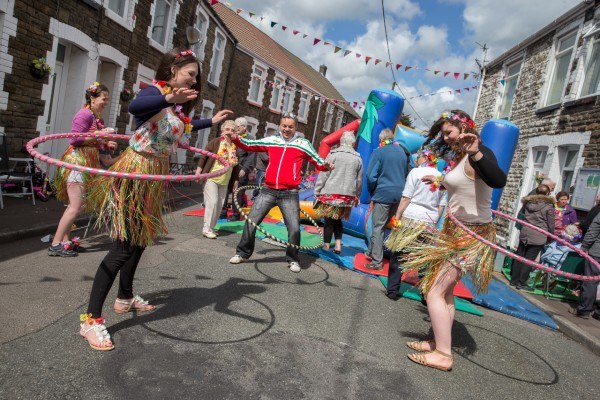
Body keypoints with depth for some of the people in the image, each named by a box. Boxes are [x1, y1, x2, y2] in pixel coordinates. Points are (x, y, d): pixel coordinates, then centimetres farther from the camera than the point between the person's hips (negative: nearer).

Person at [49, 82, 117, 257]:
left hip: (88, 163, 10)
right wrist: (100, 134, -19)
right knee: (76, 206, -12)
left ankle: (65, 240, 21)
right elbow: (75, 139, -18)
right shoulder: (84, 114, -12)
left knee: (78, 205, 13)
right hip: (77, 162, -10)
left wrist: (106, 144, 7)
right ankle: (55, 244, -5)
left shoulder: (97, 118, 15)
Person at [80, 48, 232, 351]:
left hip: (156, 175, 9)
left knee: (141, 238, 18)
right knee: (124, 245, -10)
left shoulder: (178, 104, 10)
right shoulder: (155, 91, -14)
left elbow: (182, 128, 30)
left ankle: (125, 297, 36)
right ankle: (91, 319, 0)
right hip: (136, 172, -9)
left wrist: (211, 121, 34)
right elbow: (135, 106, -38)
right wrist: (169, 99, -55)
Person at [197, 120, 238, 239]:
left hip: (224, 181, 6)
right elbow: (203, 157, -8)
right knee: (212, 202, -12)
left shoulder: (234, 146, 6)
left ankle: (211, 228, 21)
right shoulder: (215, 142, -8)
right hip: (211, 178, -6)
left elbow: (235, 164, 13)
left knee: (219, 205, 8)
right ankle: (206, 229, -2)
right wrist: (198, 171, -15)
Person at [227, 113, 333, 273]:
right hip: (268, 191, 2)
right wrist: (236, 138, -3)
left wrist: (326, 165, -16)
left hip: (289, 195, -2)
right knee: (250, 222, 3)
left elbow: (319, 163, 5)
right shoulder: (271, 140, 10)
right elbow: (249, 145, 13)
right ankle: (243, 253, 22)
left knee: (294, 228, -2)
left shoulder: (303, 144, 5)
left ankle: (293, 259, 21)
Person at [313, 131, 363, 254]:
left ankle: (326, 246, 6)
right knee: (337, 220, 18)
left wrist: (317, 191, -1)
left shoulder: (333, 155, -4)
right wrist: (357, 196, 22)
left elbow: (324, 174, -6)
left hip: (331, 193, -4)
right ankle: (338, 245, 12)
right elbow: (359, 180, 12)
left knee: (329, 221, 2)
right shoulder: (358, 158, 7)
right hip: (348, 195, 4)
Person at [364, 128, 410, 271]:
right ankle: (372, 253, 25)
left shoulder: (379, 153, -6)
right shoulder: (403, 152, 11)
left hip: (383, 194, -6)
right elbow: (408, 173, 17)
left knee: (378, 227, -1)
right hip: (399, 194, 6)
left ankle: (377, 261, -1)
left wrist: (372, 192, 4)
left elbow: (371, 176, -10)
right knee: (384, 225, 15)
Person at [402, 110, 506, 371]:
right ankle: (439, 343, 27)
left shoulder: (479, 155, -18)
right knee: (445, 290, 16)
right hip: (457, 231, 10)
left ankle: (443, 355, 1)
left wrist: (476, 153, -50)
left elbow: (498, 181, -38)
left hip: (469, 235, -10)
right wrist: (440, 183, 36)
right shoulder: (460, 157, 10)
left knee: (435, 292, -8)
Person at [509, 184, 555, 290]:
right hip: (538, 237, -4)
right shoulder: (549, 206, -6)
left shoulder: (528, 202, 6)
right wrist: (551, 236, 12)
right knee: (529, 259, 1)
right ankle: (521, 283, 5)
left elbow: (523, 212, 22)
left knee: (519, 257, 11)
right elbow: (551, 224, -2)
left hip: (524, 233, 4)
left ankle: (514, 280, 17)